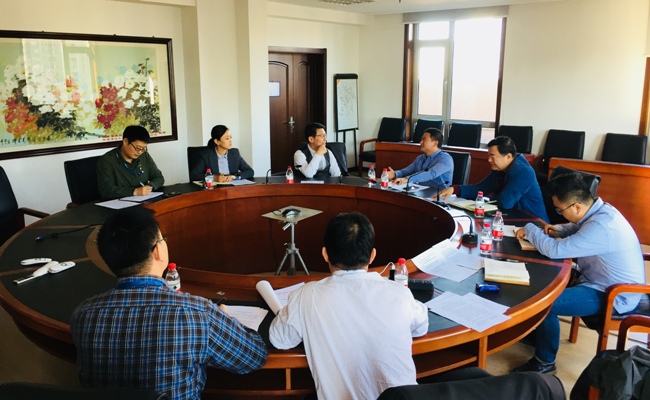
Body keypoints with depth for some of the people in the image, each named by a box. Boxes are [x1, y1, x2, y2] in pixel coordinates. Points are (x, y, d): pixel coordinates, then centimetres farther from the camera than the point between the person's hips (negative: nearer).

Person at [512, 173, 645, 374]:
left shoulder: (601, 227, -33)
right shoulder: (599, 209, -2)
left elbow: (555, 250, -33)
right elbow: (579, 228, 21)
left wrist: (529, 229, -17)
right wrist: (560, 230, 1)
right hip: (605, 281, 10)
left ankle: (544, 361, 0)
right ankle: (538, 333, 27)